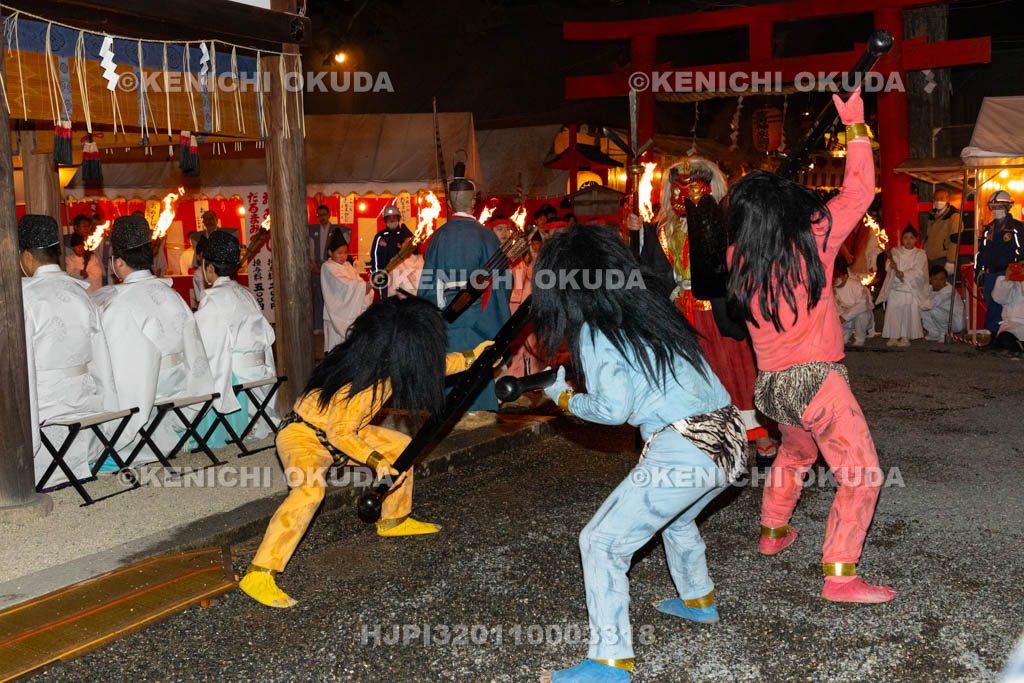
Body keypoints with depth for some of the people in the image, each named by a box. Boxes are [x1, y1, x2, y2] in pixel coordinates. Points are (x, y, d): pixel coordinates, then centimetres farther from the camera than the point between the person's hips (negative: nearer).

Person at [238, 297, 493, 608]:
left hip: (339, 431, 9)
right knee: (310, 490, -35)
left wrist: (471, 357, 13)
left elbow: (432, 366, 11)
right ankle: (258, 575, -31)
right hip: (303, 436, -9)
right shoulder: (361, 383, -34)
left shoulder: (388, 362, -9)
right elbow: (340, 434, -25)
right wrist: (376, 460, -28)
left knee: (402, 447, 11)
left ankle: (393, 521, 31)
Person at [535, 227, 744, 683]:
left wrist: (564, 397, 6)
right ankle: (699, 601, 53)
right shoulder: (651, 304, 13)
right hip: (730, 438, 8)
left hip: (683, 451, -8)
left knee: (602, 542, -1)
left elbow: (613, 409, -11)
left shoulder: (594, 332, -7)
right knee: (675, 518, 34)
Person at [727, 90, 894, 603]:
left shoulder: (740, 261, 2)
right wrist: (856, 126, 4)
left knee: (796, 453, 31)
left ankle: (772, 532, 43)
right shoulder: (814, 239, -9)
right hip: (814, 378, -6)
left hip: (770, 386, 6)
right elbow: (859, 192, -2)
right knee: (861, 473, -2)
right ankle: (839, 575, -9)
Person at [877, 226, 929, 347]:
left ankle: (905, 337, 3)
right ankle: (893, 337, 2)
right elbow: (889, 268, -2)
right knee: (893, 311, -4)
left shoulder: (920, 254, 6)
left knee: (909, 313, -5)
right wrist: (893, 267, -25)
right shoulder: (895, 251, 10)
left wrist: (903, 274, -18)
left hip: (911, 289, -1)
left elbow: (918, 272, -5)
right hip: (895, 288, 1)